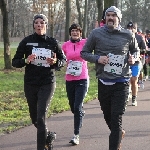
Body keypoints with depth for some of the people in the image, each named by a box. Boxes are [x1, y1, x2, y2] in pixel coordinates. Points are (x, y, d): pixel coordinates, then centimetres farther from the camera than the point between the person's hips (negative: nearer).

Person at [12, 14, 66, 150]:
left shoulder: (52, 42, -1)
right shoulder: (27, 41, -1)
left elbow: (63, 60, 10)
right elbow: (15, 62, 2)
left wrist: (55, 62, -12)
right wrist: (26, 61, -19)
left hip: (47, 84, -2)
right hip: (30, 84, 2)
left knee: (41, 117, -15)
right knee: (35, 118, 13)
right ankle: (49, 136, 41)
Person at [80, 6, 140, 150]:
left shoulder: (127, 35, 0)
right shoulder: (96, 33, -2)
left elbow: (136, 50, 18)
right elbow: (84, 53, 4)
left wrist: (133, 58, -4)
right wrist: (97, 58, -14)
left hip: (121, 83, -2)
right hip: (103, 82, 2)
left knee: (116, 118, -8)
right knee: (107, 116, 17)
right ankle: (119, 133, 47)